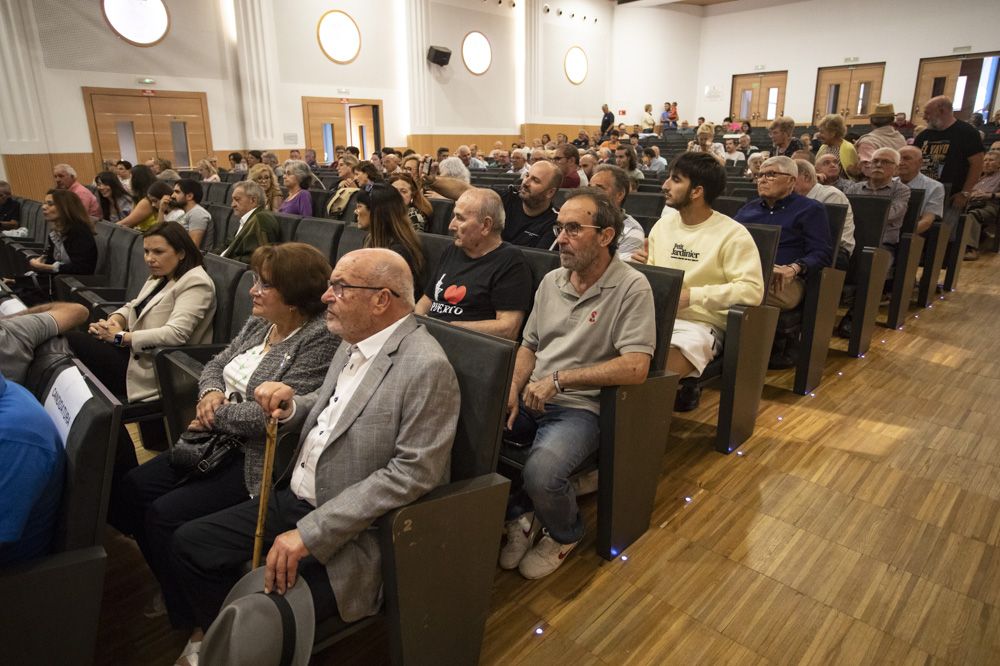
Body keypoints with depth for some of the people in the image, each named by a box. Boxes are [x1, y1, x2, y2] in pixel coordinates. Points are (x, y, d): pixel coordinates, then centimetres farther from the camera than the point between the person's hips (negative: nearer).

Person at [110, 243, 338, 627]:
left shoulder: (321, 338, -21)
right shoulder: (259, 323, 8)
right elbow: (216, 364, 17)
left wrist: (215, 416, -12)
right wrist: (212, 393, -6)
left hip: (259, 461, -9)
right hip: (221, 443, 10)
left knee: (165, 514, -14)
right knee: (129, 490, 5)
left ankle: (191, 615, 13)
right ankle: (176, 589, 24)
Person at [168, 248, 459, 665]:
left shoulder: (427, 367, -22)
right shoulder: (355, 343, 5)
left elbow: (412, 474, -24)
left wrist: (309, 533, -23)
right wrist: (289, 407, -5)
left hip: (352, 530, -8)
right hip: (295, 499, 9)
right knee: (190, 544, 9)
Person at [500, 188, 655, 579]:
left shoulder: (631, 288, -10)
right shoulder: (551, 281, 11)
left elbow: (635, 367, -20)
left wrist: (559, 379, -20)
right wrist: (514, 390, -1)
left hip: (580, 407, -6)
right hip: (531, 398, 6)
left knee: (541, 473, -31)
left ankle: (565, 534, 7)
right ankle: (520, 513, 8)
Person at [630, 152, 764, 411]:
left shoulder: (732, 234, -6)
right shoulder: (663, 224, 13)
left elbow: (752, 290, -14)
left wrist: (693, 295, -18)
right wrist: (641, 268, -4)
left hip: (700, 324, -5)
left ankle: (680, 389, -4)